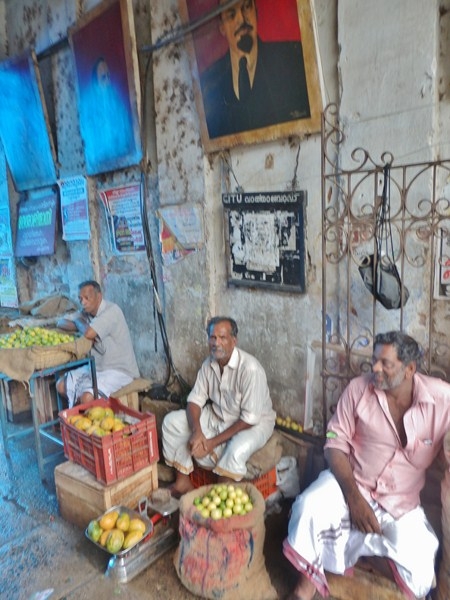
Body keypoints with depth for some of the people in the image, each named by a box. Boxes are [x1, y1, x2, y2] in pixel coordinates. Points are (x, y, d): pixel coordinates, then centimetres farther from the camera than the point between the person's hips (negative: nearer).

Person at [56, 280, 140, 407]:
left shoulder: (111, 311, -20)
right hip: (96, 367, 9)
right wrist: (82, 326, -13)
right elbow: (60, 323, 7)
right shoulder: (87, 312, 5)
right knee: (61, 385, 5)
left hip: (119, 371, -9)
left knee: (87, 397, -27)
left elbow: (89, 333, -31)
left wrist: (78, 321, -8)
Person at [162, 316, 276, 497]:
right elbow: (195, 400, -3)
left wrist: (213, 442, -24)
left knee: (237, 449, -39)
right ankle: (182, 481, 5)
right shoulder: (209, 363, -7)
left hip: (253, 423, -6)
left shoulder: (250, 368, -28)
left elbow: (250, 419, -27)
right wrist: (197, 431, -23)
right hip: (217, 417, 7)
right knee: (172, 421, -7)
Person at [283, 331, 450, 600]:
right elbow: (336, 443, -8)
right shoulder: (358, 388, -10)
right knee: (309, 507, -29)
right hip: (350, 482, -1)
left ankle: (359, 543, 10)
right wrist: (353, 496, -18)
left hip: (403, 504, 1)